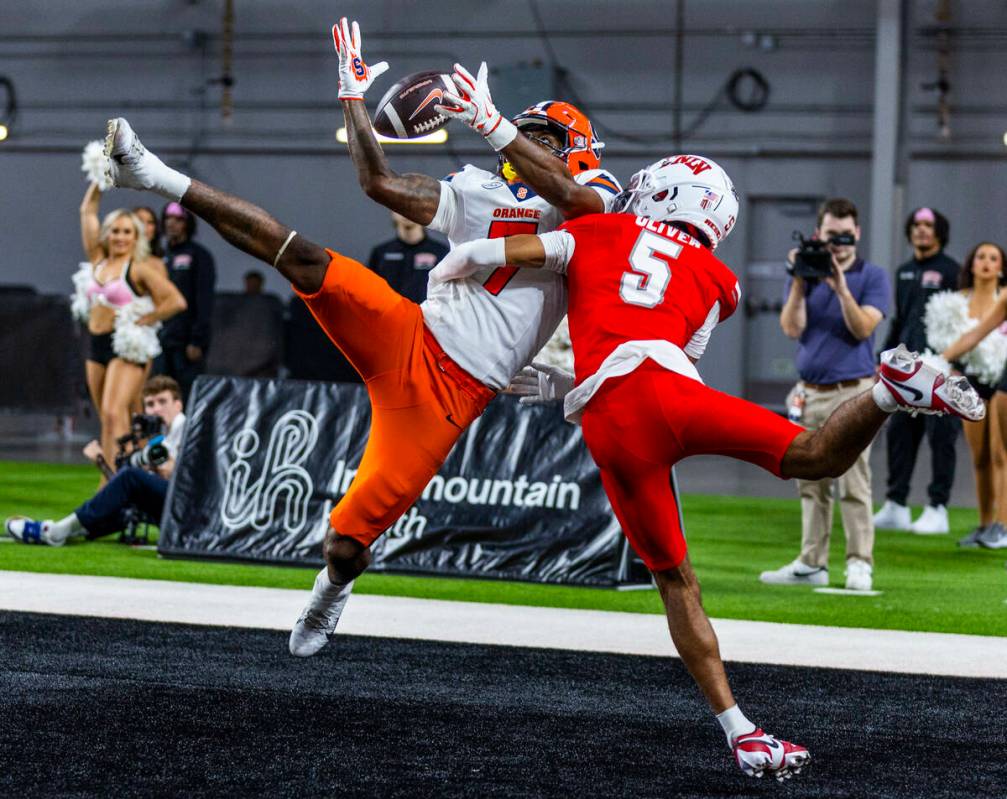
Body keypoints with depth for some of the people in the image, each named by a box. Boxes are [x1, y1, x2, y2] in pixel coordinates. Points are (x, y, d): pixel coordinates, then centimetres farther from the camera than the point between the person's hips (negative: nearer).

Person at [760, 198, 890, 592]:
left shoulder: (872, 277, 1)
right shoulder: (806, 274, 10)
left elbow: (863, 328, -12)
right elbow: (793, 328, -2)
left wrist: (841, 287, -22)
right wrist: (799, 283, -13)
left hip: (852, 393, -4)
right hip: (809, 393, 4)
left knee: (853, 483, -9)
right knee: (811, 484, 8)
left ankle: (860, 563, -7)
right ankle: (811, 563, 12)